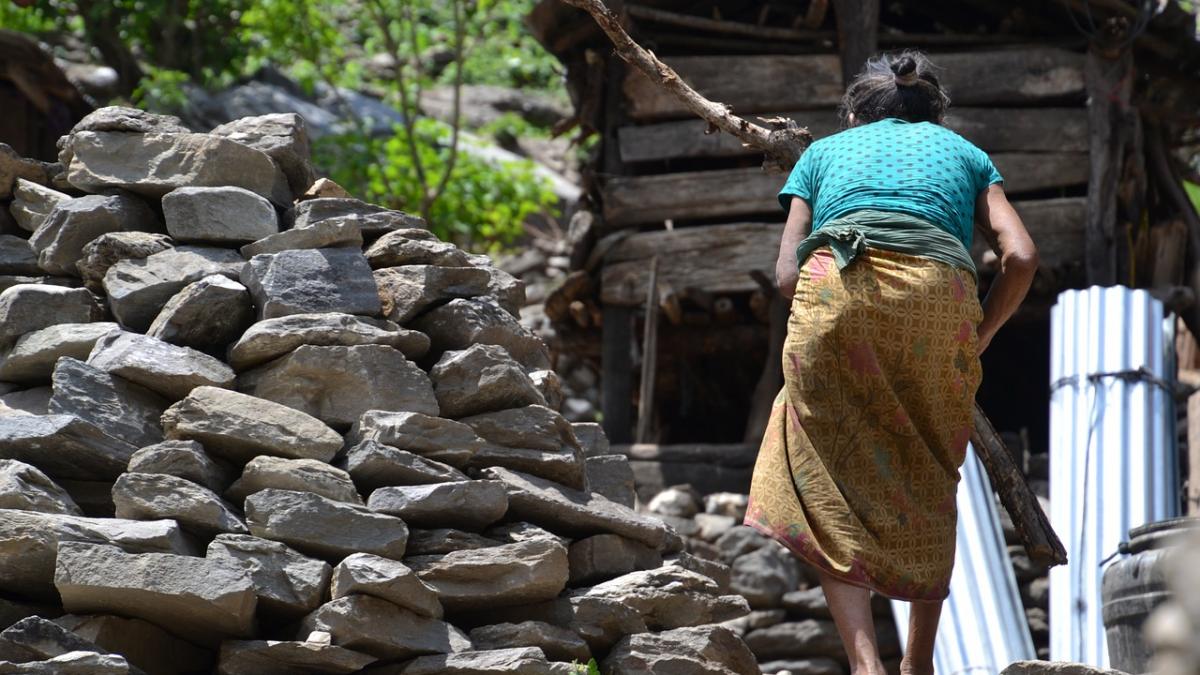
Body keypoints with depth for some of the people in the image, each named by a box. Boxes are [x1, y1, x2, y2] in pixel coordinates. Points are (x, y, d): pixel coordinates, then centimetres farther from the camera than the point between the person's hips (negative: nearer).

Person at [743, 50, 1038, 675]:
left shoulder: (825, 151, 32)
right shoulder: (963, 153, 32)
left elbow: (787, 272, 18)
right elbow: (1020, 256, 15)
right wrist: (978, 337, 24)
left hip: (834, 290, -1)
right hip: (940, 292, 1)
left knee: (830, 485, 3)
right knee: (928, 485, 18)